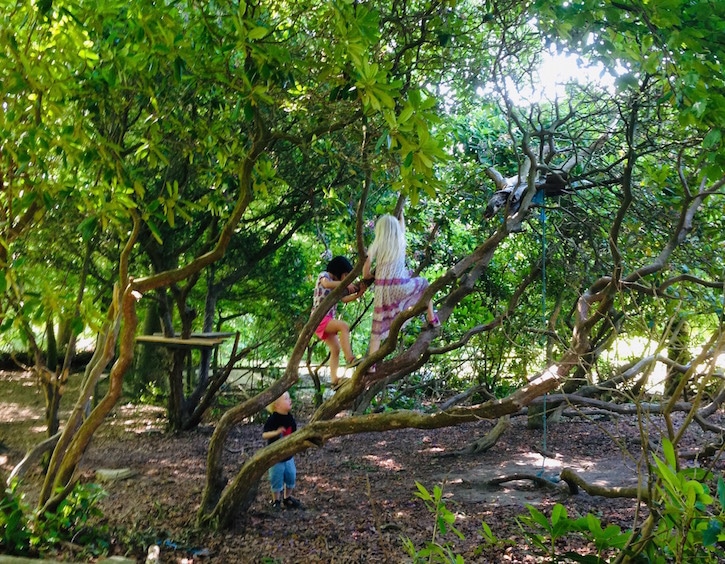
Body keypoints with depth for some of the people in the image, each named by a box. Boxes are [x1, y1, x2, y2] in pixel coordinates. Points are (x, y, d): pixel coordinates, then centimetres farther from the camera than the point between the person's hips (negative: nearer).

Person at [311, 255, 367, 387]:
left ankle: (334, 380, 0)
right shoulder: (324, 275, -3)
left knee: (336, 349, 3)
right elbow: (326, 284, -27)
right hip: (319, 318, -9)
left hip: (327, 319, 9)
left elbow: (344, 299, 11)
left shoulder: (335, 285, 21)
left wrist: (359, 293, -3)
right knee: (344, 326, -29)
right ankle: (350, 359, -36)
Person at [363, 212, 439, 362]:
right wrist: (400, 214, 48)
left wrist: (366, 277, 18)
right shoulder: (401, 241, 7)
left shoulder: (377, 245, 1)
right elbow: (402, 229, 31)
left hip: (382, 289, -1)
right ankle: (432, 317, 24)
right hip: (399, 286, 1)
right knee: (424, 284, 31)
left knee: (378, 326, 3)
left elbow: (366, 269, -3)